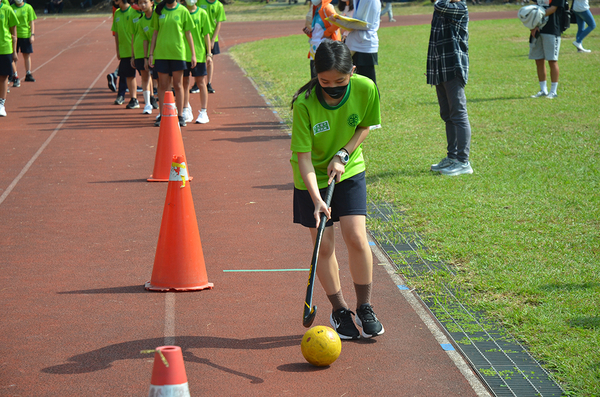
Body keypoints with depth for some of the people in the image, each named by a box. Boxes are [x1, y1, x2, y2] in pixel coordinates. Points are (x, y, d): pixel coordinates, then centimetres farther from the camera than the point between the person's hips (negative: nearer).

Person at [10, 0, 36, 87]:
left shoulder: (28, 8, 1)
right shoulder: (11, 8, 3)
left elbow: (32, 22, 2)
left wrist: (32, 34, -5)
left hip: (26, 35, 0)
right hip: (14, 35, 0)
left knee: (27, 55, 8)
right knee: (14, 56, -1)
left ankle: (28, 74, 20)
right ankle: (15, 77, 5)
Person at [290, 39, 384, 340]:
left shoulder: (365, 90, -20)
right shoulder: (304, 104, -27)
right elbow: (303, 157, -24)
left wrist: (343, 154, -15)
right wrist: (316, 199, -34)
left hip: (349, 170, 1)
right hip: (312, 178, -1)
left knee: (356, 237, -9)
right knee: (324, 245, 1)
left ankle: (364, 308, 8)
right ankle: (339, 311, 19)